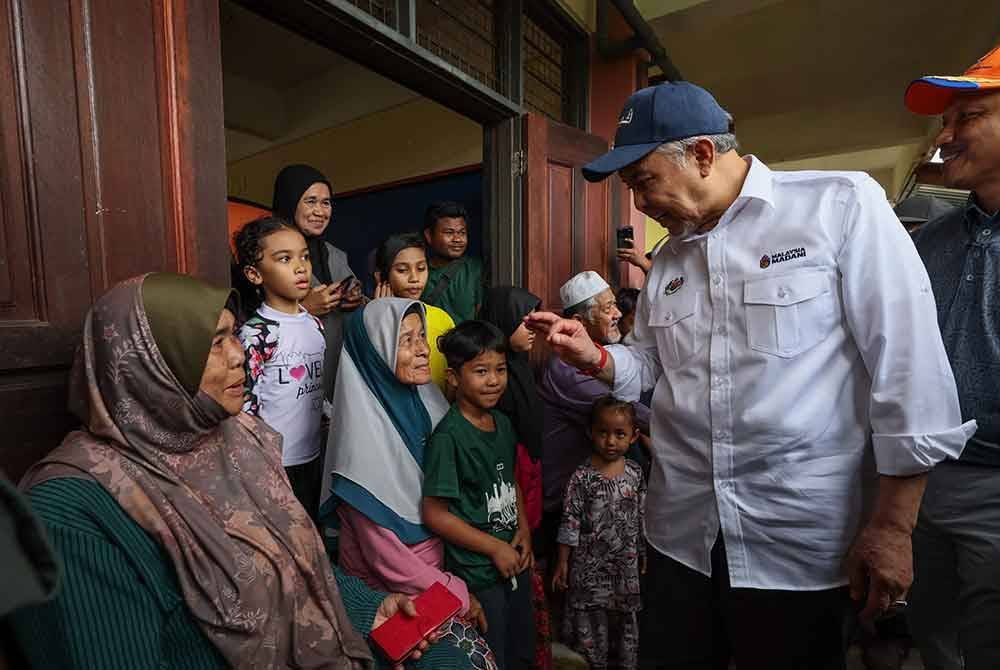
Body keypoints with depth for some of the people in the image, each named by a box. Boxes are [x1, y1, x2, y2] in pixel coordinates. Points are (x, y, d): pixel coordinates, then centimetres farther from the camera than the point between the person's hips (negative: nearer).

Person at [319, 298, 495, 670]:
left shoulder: (424, 402, -6)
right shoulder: (364, 434, -24)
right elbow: (387, 560, -18)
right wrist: (459, 594, -8)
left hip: (432, 574, 5)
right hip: (387, 592, -5)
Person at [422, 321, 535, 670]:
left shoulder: (503, 423, 0)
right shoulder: (448, 436, -23)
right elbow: (434, 513, -20)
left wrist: (524, 529, -2)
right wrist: (495, 548, -16)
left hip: (516, 560, 7)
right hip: (477, 572, -7)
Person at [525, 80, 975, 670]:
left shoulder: (841, 206, -8)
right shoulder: (668, 261, 9)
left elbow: (909, 365, -11)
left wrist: (893, 524, -11)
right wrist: (595, 359, -6)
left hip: (798, 543, -4)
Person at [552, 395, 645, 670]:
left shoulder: (635, 472, -3)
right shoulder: (582, 477, -16)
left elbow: (642, 515, 7)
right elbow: (570, 521, -12)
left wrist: (643, 553, 11)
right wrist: (562, 562, -9)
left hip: (627, 564, 4)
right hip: (590, 565, -3)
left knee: (626, 618, 18)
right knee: (591, 623, 9)